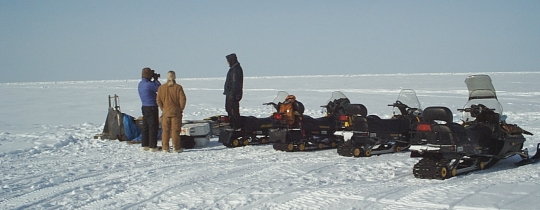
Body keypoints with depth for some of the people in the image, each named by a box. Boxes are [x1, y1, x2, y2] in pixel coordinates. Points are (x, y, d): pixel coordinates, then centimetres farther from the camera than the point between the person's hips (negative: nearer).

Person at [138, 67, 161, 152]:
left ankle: (145, 145, 17)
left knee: (146, 127, 13)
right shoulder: (149, 84, -19)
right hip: (151, 107, -9)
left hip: (144, 107, 9)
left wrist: (155, 80, 6)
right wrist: (156, 79, -1)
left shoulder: (140, 83, 9)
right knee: (153, 127, -4)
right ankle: (153, 146, -3)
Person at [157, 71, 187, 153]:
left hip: (166, 112, 2)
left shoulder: (161, 87, 0)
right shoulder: (178, 87, -8)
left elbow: (158, 100, 0)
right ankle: (176, 148, 2)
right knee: (175, 130, 2)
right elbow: (182, 99, -11)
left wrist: (163, 109, 9)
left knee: (165, 131, 9)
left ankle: (165, 148, 11)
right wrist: (181, 109, 1)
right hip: (176, 112, -2)